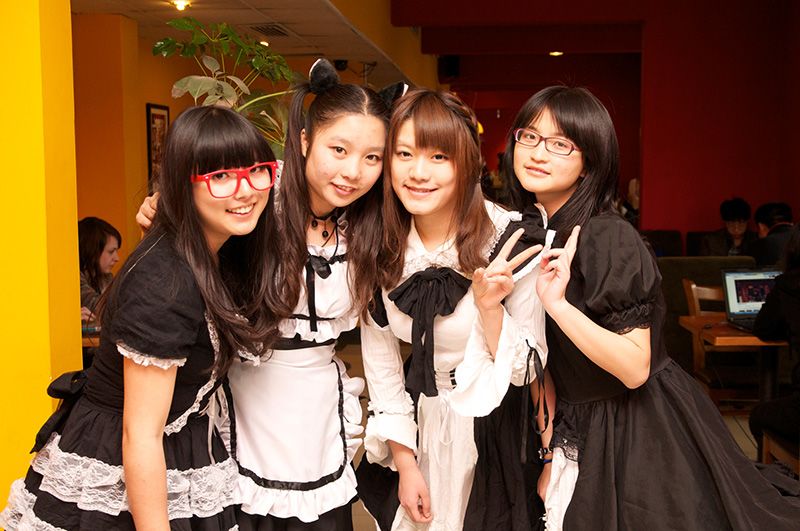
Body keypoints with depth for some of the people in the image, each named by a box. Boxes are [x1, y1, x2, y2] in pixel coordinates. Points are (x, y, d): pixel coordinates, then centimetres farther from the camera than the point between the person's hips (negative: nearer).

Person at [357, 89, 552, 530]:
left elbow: (527, 369, -17)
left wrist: (489, 307, -35)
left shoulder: (512, 242, -23)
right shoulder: (379, 246, -13)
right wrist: (404, 460, -2)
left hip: (495, 426, -3)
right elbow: (379, 357, -3)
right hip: (417, 421, 3)